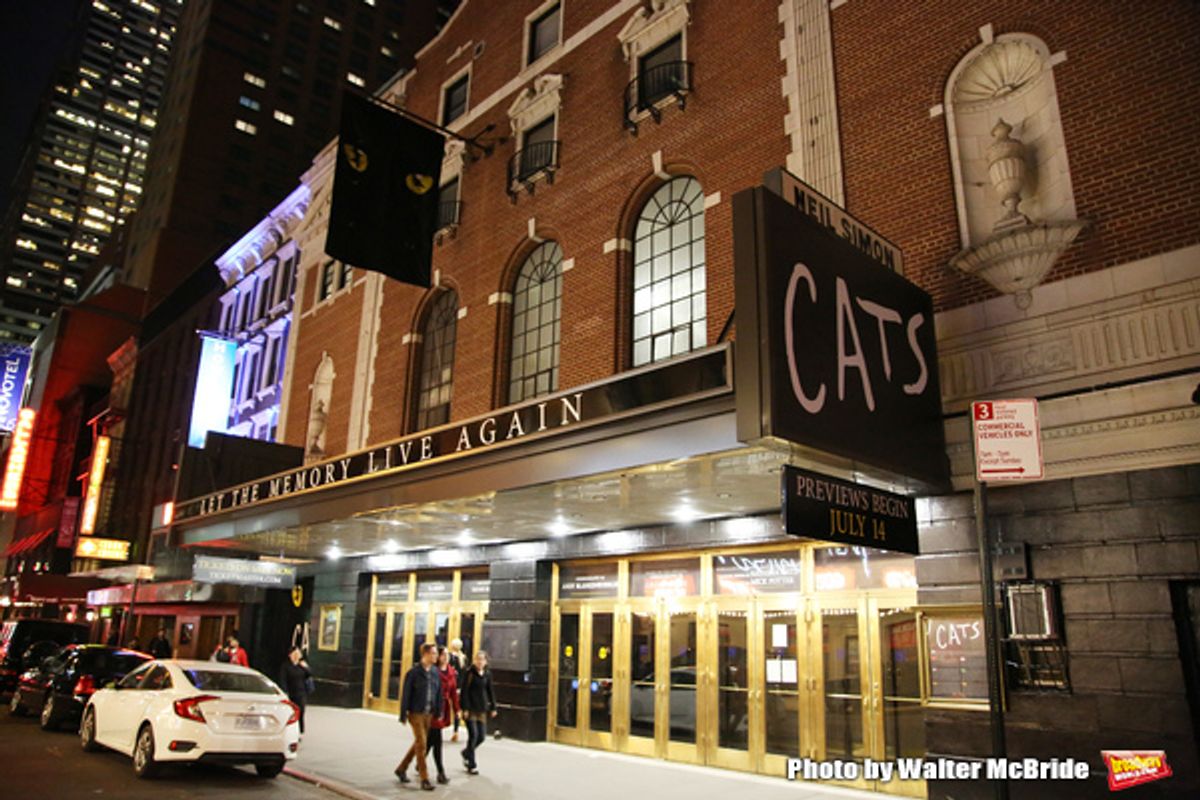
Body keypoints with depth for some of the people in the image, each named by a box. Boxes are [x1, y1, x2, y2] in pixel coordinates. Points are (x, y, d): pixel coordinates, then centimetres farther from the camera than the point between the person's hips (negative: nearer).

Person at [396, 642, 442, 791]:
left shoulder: (435, 672, 3)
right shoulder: (414, 672, -11)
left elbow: (439, 693, 7)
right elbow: (405, 694, -7)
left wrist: (438, 712, 4)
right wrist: (403, 715, -7)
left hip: (429, 714, 6)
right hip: (416, 713, -5)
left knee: (418, 744, 15)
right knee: (421, 745, -5)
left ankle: (401, 769, 34)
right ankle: (424, 779, 2)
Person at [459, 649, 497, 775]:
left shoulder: (487, 674, 7)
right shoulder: (469, 672, -9)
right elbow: (464, 691, -11)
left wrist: (493, 707, 10)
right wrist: (465, 708, -16)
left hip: (482, 709, 5)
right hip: (470, 708, -5)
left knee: (482, 736, 4)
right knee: (473, 734, -8)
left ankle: (466, 752, 32)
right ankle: (471, 765, 6)